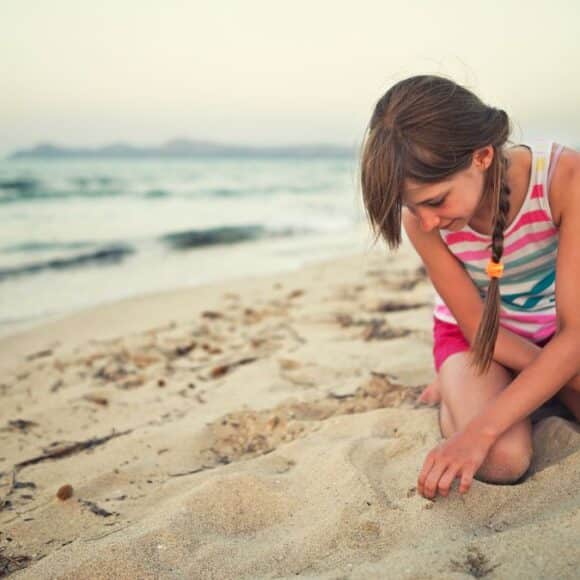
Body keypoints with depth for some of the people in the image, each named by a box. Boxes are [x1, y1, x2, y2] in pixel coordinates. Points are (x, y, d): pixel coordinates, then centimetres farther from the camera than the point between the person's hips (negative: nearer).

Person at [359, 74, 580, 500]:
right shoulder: (421, 219, -25)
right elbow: (479, 328, -15)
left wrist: (481, 430, -36)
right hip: (475, 335, -1)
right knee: (502, 460, -27)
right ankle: (455, 391, 6)